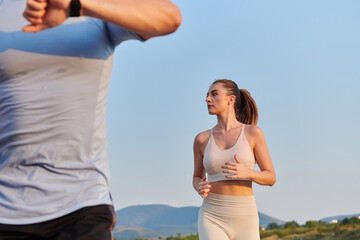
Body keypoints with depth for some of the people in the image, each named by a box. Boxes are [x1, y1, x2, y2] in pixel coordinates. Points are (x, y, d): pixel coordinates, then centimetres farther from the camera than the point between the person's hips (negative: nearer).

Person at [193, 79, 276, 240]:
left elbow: (270, 178, 2)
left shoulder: (253, 132, 0)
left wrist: (247, 173, -20)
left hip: (244, 220, 0)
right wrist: (200, 188, -8)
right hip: (213, 220, 0)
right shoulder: (202, 139, 5)